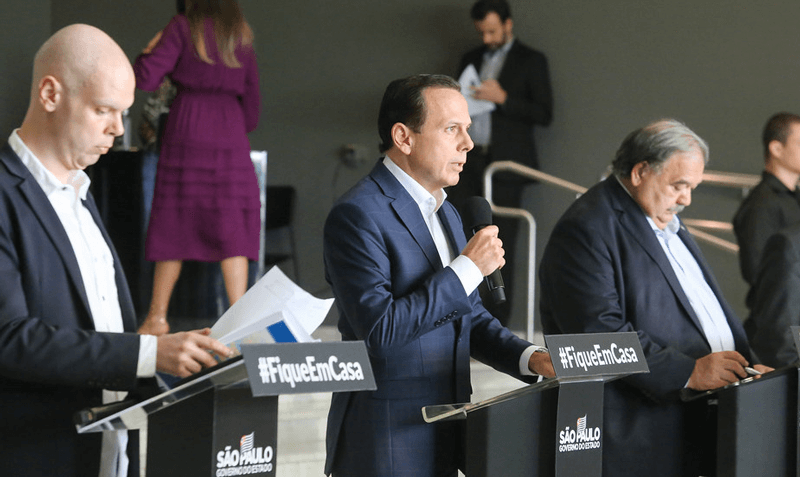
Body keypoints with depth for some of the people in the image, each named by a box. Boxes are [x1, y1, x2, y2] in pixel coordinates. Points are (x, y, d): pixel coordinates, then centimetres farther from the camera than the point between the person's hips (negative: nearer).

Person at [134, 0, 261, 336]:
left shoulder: (183, 27, -2)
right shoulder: (240, 35, 10)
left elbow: (146, 79, -8)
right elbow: (252, 96, 12)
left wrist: (149, 51, 11)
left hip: (186, 133, -2)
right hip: (229, 133, 2)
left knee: (174, 224, 5)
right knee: (231, 229, 1)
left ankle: (157, 316, 11)